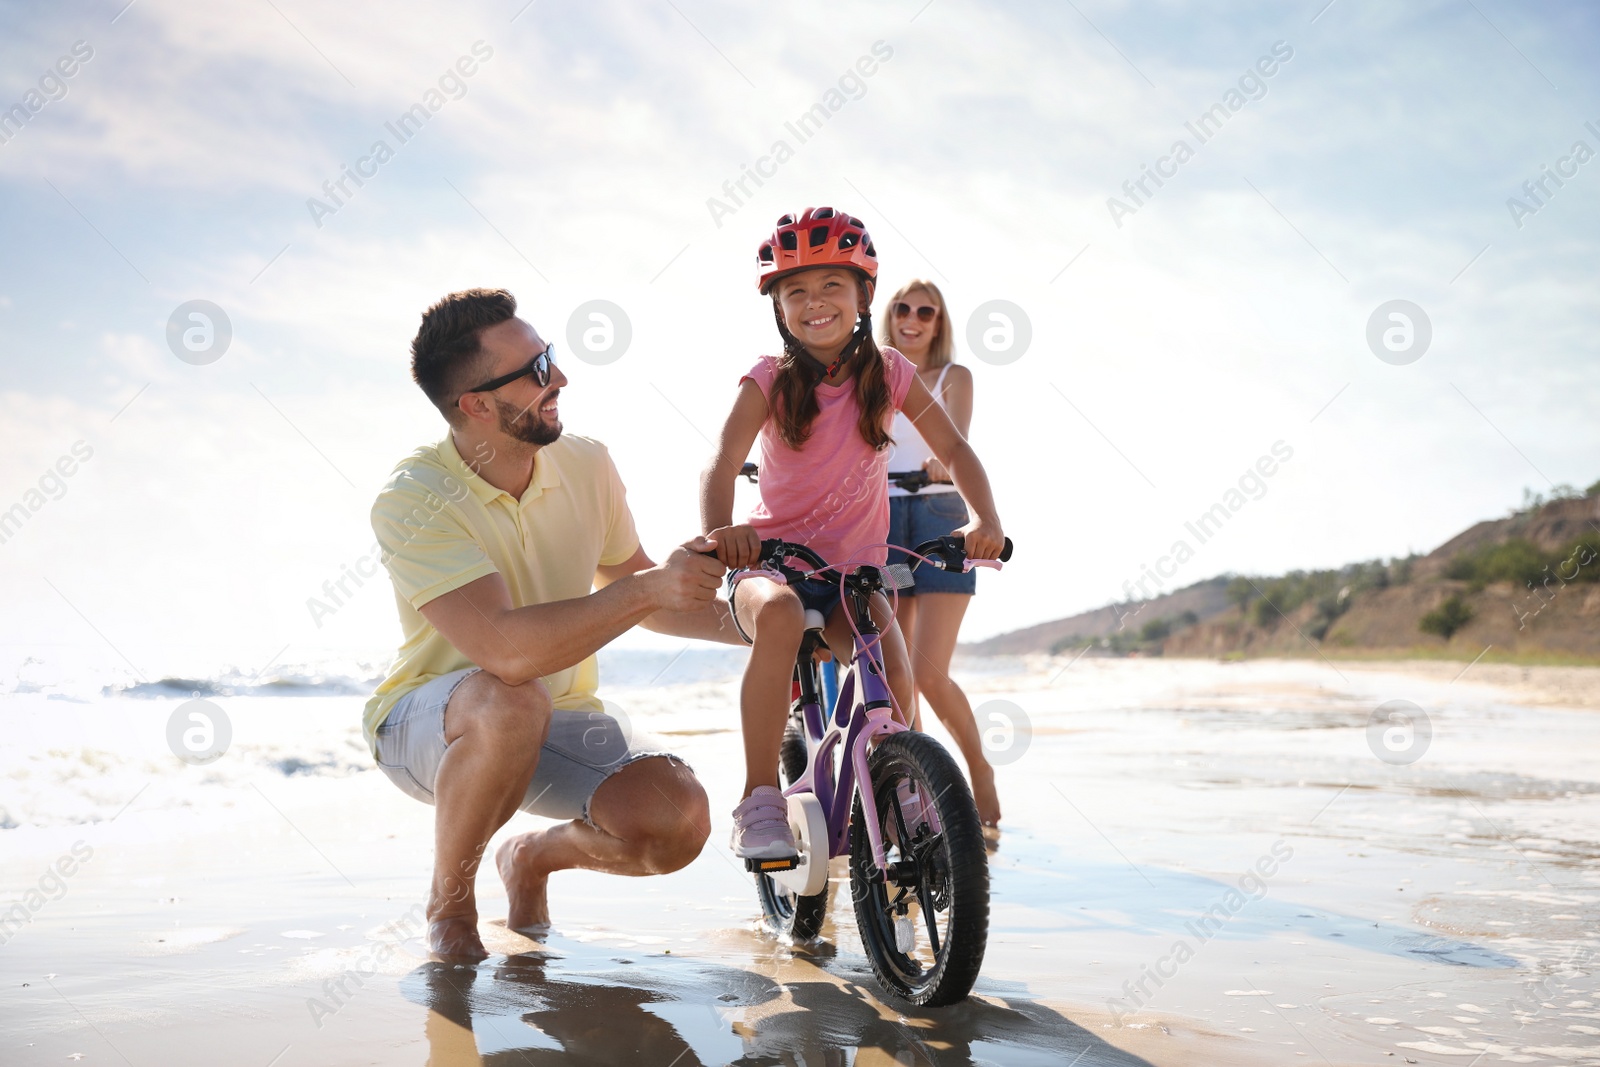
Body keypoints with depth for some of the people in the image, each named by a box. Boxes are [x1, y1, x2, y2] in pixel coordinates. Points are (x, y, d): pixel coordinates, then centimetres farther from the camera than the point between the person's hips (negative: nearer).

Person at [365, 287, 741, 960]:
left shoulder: (586, 465, -6)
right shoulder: (413, 501, -24)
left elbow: (624, 592, 11)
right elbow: (508, 650, -38)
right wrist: (649, 587, -36)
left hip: (558, 720, 5)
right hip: (430, 719, -4)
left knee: (678, 820, -22)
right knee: (512, 702, -41)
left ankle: (535, 856, 13)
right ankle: (448, 899, -11)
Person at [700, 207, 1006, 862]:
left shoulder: (887, 372, 2)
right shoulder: (769, 380, -5)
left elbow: (953, 448, 2)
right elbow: (721, 464, -17)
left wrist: (986, 519, -17)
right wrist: (719, 530, -39)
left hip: (855, 571, 2)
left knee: (896, 681, -23)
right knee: (779, 615, -38)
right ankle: (759, 802, -30)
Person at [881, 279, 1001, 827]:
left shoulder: (953, 377, 6)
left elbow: (955, 441, -12)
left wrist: (937, 465, -36)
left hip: (939, 519, -4)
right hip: (882, 519, 4)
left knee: (930, 674, -12)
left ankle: (979, 770, 12)